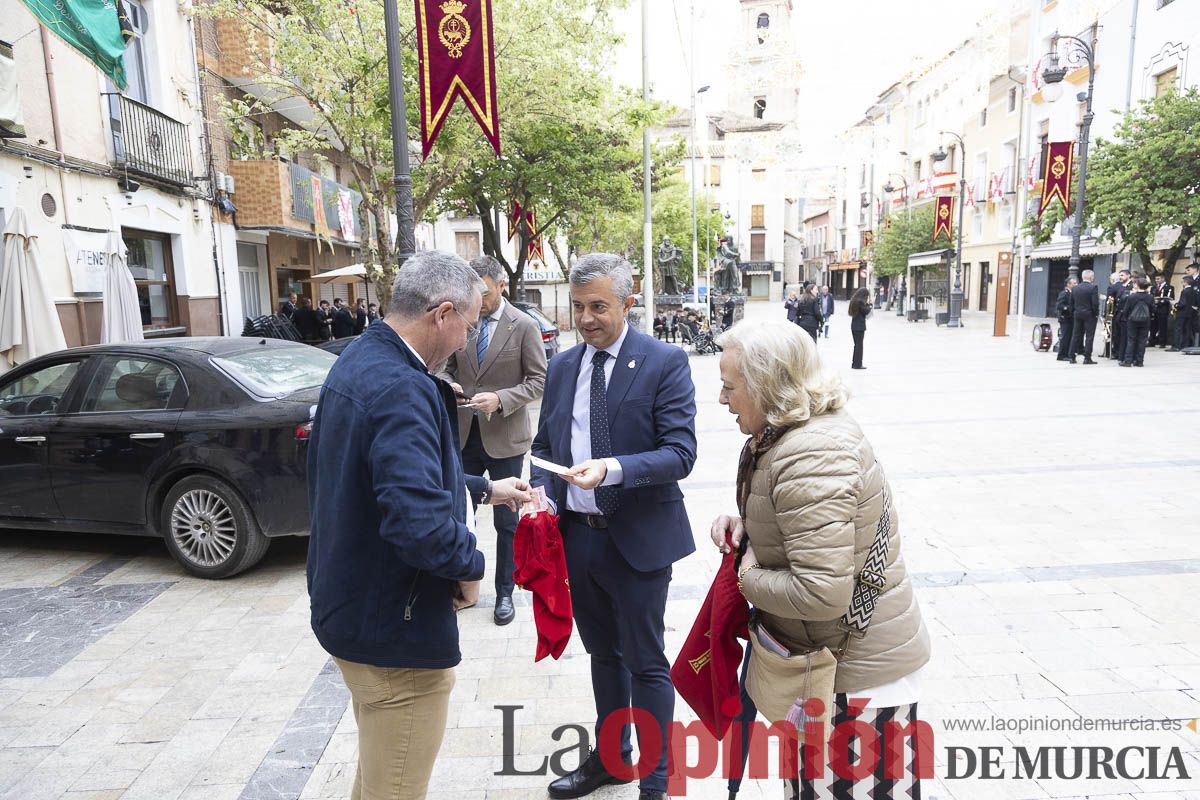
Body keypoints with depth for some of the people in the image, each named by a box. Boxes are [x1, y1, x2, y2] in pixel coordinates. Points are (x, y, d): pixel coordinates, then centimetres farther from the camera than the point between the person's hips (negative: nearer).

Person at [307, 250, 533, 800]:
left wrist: (484, 490, 18)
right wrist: (470, 567, -18)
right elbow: (420, 524, -37)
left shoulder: (358, 362, 5)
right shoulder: (401, 389, -28)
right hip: (393, 626, -10)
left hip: (351, 605, 10)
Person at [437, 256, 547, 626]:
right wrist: (448, 384, -12)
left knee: (506, 522, 10)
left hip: (504, 437, -3)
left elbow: (538, 380, -7)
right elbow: (448, 367, 12)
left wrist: (500, 398, -22)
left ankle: (504, 593, 25)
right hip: (464, 434, 3)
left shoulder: (524, 326, -7)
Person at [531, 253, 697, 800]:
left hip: (637, 538, -5)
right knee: (603, 654, 23)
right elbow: (544, 444, 13)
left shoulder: (665, 363, -11)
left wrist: (612, 468, -31)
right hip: (575, 534, 6)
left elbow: (680, 453, -17)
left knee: (646, 664, 9)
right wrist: (542, 494, -5)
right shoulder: (562, 367, 6)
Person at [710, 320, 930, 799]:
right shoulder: (806, 429, 4)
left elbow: (821, 593, -34)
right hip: (826, 657, 10)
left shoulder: (810, 457, -29)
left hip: (859, 671, -10)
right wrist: (745, 525, 1)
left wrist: (750, 579, -17)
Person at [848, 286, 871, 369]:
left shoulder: (853, 300, 10)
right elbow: (866, 311, -11)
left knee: (856, 344, 14)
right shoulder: (861, 302, -17)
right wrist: (869, 303, -2)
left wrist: (867, 303, 4)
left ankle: (854, 364, 17)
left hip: (854, 326, 9)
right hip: (860, 326, -9)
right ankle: (858, 364, 1)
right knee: (859, 345, -2)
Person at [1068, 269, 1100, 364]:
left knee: (1075, 336, 9)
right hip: (1089, 315, -5)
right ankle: (1087, 358, -2)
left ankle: (1071, 357, 9)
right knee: (1089, 337, 0)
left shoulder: (1074, 288, 4)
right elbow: (1095, 303, -15)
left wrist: (1073, 314, 15)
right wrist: (1097, 314, -3)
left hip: (1077, 315, 5)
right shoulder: (1093, 288, -12)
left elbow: (1071, 303, 7)